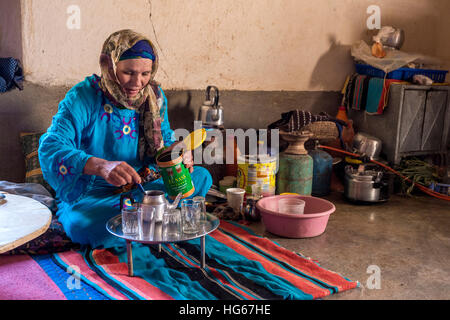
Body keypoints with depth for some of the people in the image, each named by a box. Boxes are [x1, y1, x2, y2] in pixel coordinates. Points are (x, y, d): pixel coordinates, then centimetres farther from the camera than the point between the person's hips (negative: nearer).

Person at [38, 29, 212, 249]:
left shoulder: (154, 95, -2)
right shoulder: (83, 98, -18)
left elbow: (164, 140, 10)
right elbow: (51, 146, -29)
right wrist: (101, 166, -48)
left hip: (141, 184, 4)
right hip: (90, 194, -4)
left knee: (201, 177, -8)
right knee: (85, 228, -37)